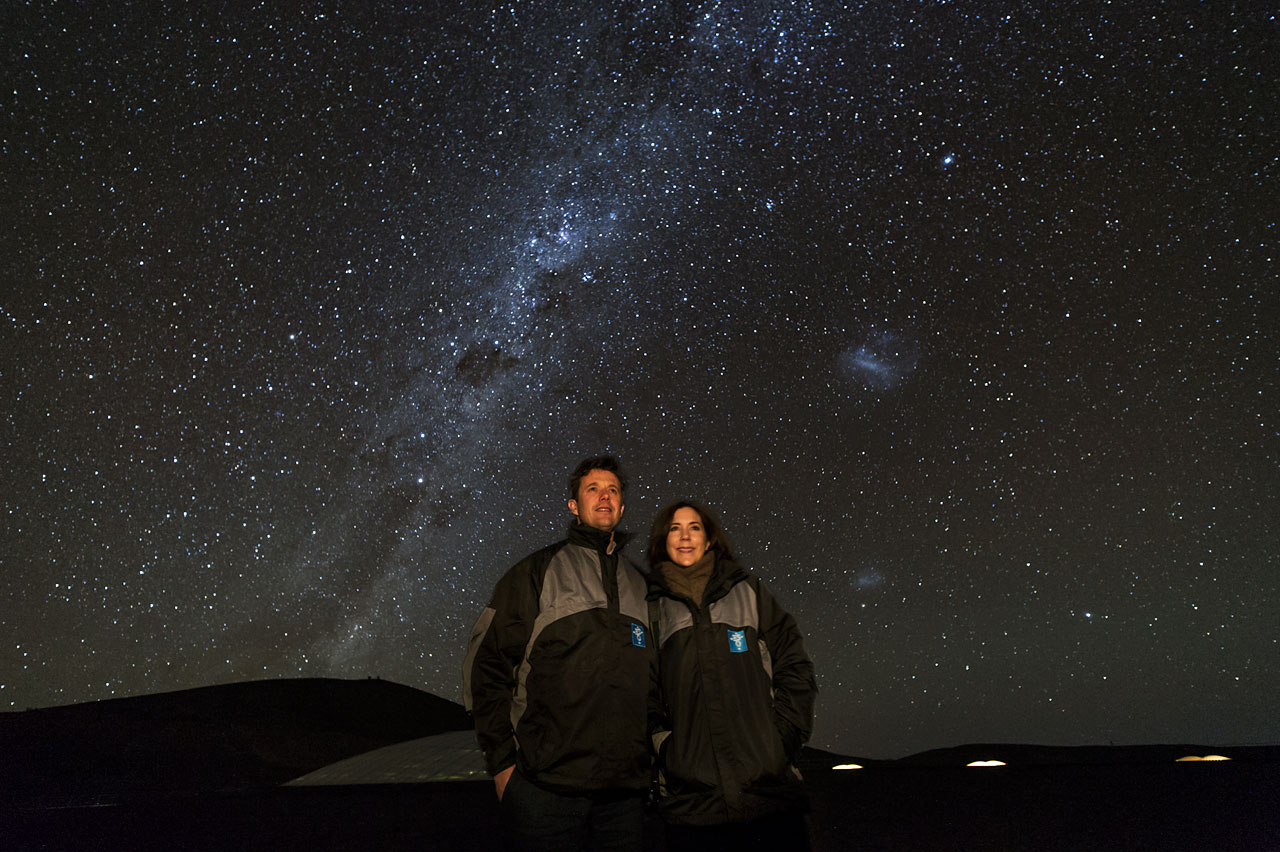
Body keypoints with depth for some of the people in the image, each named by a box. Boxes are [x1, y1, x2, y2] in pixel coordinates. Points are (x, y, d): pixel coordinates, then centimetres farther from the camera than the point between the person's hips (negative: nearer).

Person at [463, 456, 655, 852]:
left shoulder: (640, 586, 15)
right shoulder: (537, 572, 2)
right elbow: (485, 665, -1)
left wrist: (649, 757, 13)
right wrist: (502, 761, -5)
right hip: (546, 786, -4)